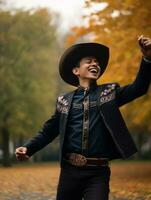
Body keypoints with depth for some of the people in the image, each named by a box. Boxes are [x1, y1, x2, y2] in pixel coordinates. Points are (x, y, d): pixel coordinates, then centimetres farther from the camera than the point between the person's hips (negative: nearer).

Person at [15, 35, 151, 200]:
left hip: (98, 173, -1)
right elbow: (48, 131, 13)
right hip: (70, 170, 2)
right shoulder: (64, 100, 10)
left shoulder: (109, 92, 9)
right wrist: (27, 148, -3)